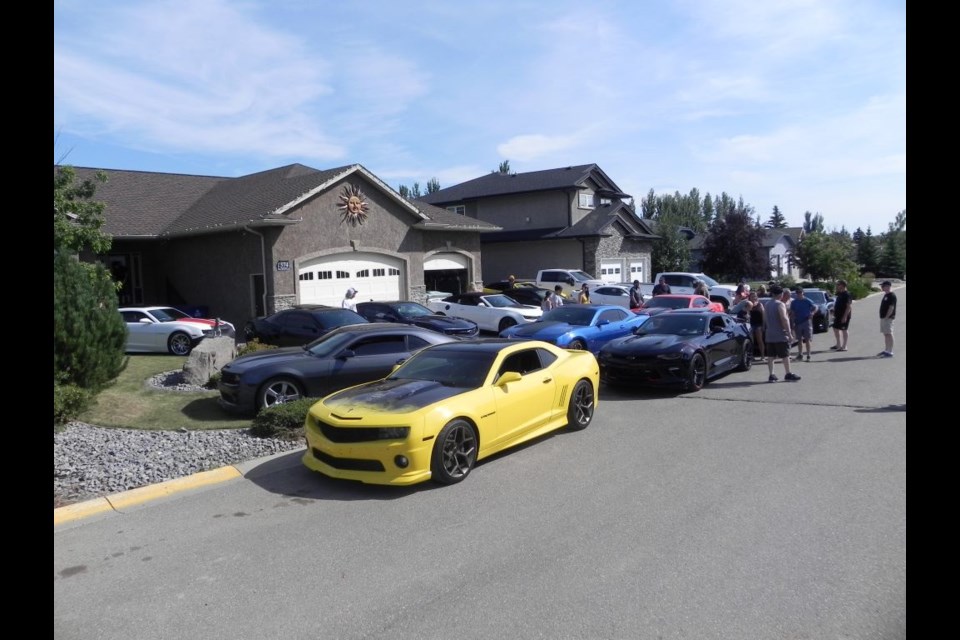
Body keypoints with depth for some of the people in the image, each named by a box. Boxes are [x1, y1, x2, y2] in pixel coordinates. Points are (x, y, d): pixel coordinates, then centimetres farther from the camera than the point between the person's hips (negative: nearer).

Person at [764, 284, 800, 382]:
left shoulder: (767, 304, 11)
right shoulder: (780, 304, -13)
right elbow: (784, 319, -21)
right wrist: (789, 333, -20)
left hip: (769, 335, 7)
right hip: (780, 335, -7)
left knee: (770, 356, 6)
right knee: (785, 355, 2)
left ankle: (771, 375, 5)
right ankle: (788, 374, 8)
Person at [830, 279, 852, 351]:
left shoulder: (847, 294, -16)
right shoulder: (839, 294, 13)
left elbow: (849, 306, -21)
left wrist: (845, 316, -25)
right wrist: (834, 314, 19)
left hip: (844, 316, -10)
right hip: (838, 315, 10)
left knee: (843, 330, -3)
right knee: (835, 328, 14)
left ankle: (844, 346, 3)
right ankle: (838, 344, 25)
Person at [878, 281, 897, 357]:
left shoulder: (892, 295, -14)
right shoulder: (886, 295, 17)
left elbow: (891, 307, -20)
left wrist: (887, 317, -21)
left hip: (888, 318, -10)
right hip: (883, 318, 10)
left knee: (889, 334, -8)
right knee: (886, 334, 14)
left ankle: (890, 352, -7)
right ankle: (886, 350, 20)